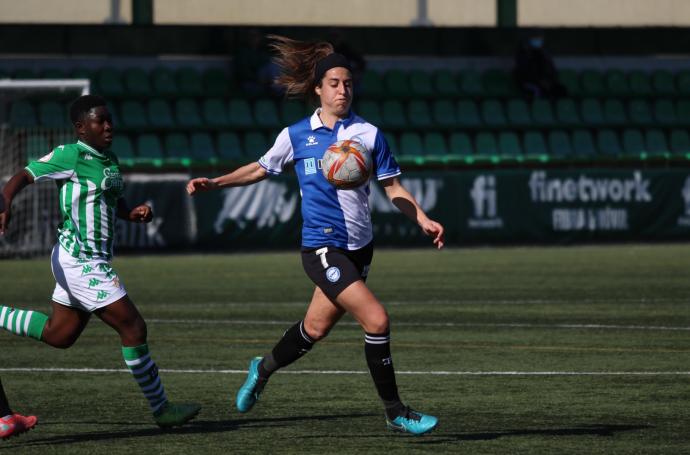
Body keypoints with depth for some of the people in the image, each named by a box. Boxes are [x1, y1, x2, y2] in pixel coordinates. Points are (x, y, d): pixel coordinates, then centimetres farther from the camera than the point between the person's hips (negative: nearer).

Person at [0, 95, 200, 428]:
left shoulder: (109, 160, 12)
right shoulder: (69, 156, -12)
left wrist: (134, 213, 4)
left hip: (93, 261, 10)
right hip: (80, 260, -10)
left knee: (58, 335, 17)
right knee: (133, 327, -7)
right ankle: (161, 409, 2)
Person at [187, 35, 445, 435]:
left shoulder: (369, 134, 3)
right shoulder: (296, 136, 1)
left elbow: (393, 187, 5)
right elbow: (261, 168, 17)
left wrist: (423, 220, -9)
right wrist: (214, 183, 9)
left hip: (359, 247, 3)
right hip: (322, 247, -3)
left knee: (316, 328, 12)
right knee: (376, 318, -18)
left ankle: (264, 369, 43)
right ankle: (395, 412, -7)